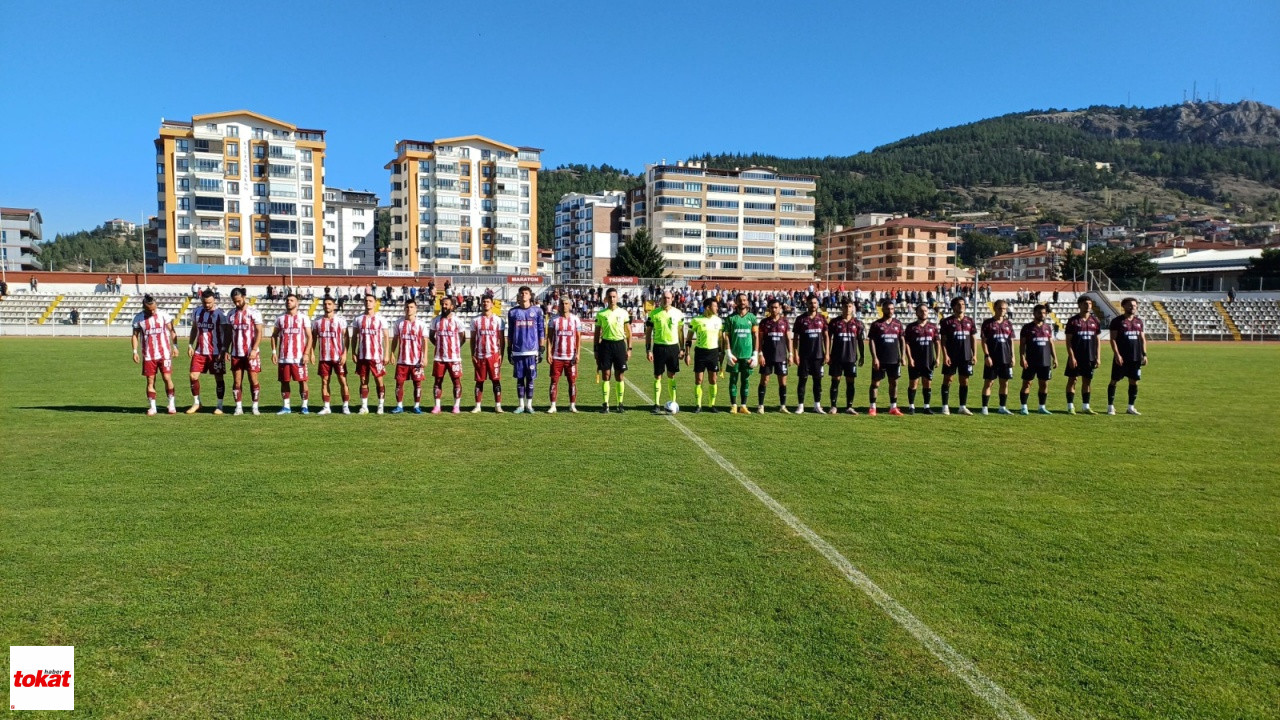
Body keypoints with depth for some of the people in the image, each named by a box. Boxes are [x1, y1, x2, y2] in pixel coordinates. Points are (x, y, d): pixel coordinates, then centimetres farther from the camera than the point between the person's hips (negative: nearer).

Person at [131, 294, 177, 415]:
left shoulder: (163, 315, -2)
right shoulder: (138, 318, 1)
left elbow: (172, 330, 4)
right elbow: (135, 335, 7)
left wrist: (175, 346, -3)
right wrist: (135, 351, -1)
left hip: (164, 353, -1)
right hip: (148, 355, 1)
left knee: (167, 378, -5)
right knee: (150, 381, 4)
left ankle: (171, 404, 6)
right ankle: (152, 407, 11)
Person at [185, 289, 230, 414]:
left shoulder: (220, 314, -9)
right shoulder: (196, 311, 7)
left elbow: (228, 334, -8)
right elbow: (194, 329, 19)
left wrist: (224, 351, -15)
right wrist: (190, 345, 10)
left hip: (216, 352, -5)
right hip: (199, 351, 5)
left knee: (219, 378, 2)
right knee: (193, 376, 1)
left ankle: (219, 406, 11)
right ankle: (196, 403, 18)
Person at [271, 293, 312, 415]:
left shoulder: (303, 318, 2)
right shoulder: (280, 318, 11)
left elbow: (309, 337, 0)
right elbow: (274, 336, 15)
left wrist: (306, 353, -10)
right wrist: (274, 352, 4)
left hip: (299, 357, -3)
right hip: (283, 358, 3)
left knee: (302, 381, -2)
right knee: (284, 381, 6)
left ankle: (304, 406, 6)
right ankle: (286, 407, 14)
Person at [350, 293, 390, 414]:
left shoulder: (380, 319, 1)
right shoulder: (358, 319, 9)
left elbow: (386, 337, 0)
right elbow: (354, 337, 13)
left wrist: (387, 354, -7)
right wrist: (353, 353, 4)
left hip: (377, 355, -3)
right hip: (362, 356, 3)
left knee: (379, 380, 0)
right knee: (363, 381, 6)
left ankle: (381, 406, 7)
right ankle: (364, 406, 11)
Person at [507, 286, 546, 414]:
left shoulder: (537, 311, 3)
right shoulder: (513, 312, 8)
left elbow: (542, 331, 4)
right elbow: (510, 333, 12)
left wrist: (541, 349, -1)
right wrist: (509, 350, 9)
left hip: (532, 351, -1)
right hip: (517, 351, 2)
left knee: (530, 378, 3)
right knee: (519, 378, 7)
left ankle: (529, 404, 13)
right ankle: (521, 405, 15)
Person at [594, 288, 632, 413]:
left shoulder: (623, 313, 5)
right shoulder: (601, 314, 3)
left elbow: (628, 332, 9)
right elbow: (597, 333, 8)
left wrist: (629, 349, 3)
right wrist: (595, 350, 4)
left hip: (619, 344, 0)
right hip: (605, 344, 0)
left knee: (619, 376, 3)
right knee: (606, 375, 0)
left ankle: (620, 403, 13)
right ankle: (606, 404, 6)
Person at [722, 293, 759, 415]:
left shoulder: (752, 318, 6)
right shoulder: (731, 318, 2)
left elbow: (756, 337, 6)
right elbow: (726, 336, 1)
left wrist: (755, 355, -1)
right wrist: (728, 353, -8)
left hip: (747, 355, 1)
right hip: (734, 355, -1)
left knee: (745, 381, 5)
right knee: (733, 380, 3)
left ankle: (743, 406, 12)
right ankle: (733, 406, 10)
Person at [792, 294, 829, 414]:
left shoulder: (822, 318, 6)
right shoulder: (801, 319, 0)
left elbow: (826, 336, 8)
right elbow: (796, 337, 1)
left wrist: (827, 353, 1)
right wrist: (796, 354, -6)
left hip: (818, 355, 2)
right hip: (804, 355, -2)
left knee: (818, 380, 6)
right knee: (803, 379, 1)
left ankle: (817, 405, 14)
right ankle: (800, 405, 7)